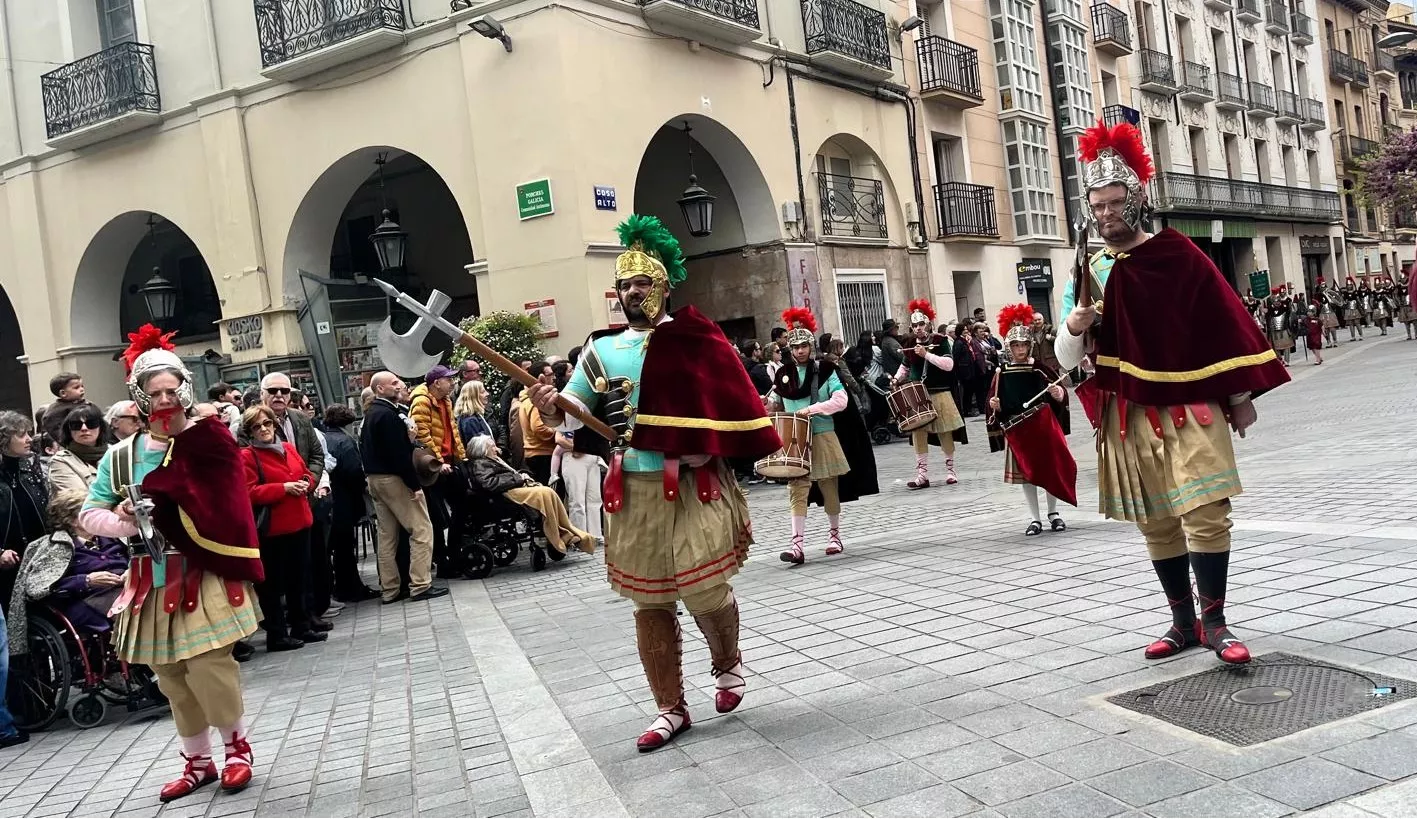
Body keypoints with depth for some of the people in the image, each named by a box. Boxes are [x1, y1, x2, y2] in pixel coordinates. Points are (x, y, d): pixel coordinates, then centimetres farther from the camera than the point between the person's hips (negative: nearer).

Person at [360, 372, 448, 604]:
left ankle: (390, 590, 13)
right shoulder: (388, 414, -16)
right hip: (394, 478, -10)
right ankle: (420, 585, -8)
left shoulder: (370, 414, 15)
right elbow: (399, 453, -21)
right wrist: (415, 484, -20)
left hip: (375, 478, 10)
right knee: (421, 530, -5)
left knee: (387, 535, 11)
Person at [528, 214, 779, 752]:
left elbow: (732, 408, 0)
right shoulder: (601, 348, 9)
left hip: (694, 486, -3)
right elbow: (574, 410, 4)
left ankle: (728, 664, 29)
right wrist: (551, 409, -18)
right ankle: (671, 709, 22)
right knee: (649, 602, 8)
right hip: (634, 491, 3)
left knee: (703, 588, -5)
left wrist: (705, 447, -14)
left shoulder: (696, 340, -1)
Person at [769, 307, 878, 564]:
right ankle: (797, 545, -13)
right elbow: (776, 405, 20)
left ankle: (835, 535, 27)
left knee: (829, 489, 10)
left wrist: (813, 408, -21)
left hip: (824, 438, -2)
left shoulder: (825, 369, -3)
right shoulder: (783, 375, 7)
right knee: (797, 491, -8)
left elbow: (841, 400, -13)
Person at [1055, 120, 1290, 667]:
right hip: (1129, 415, 3)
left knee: (1204, 513, -11)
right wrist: (1074, 329, -18)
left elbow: (1223, 322, -1)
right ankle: (1183, 622, 21)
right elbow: (1067, 359, 5)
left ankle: (1214, 622, 3)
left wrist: (1240, 395, -2)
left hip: (1191, 407, -3)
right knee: (1156, 523, 8)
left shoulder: (1178, 254, -3)